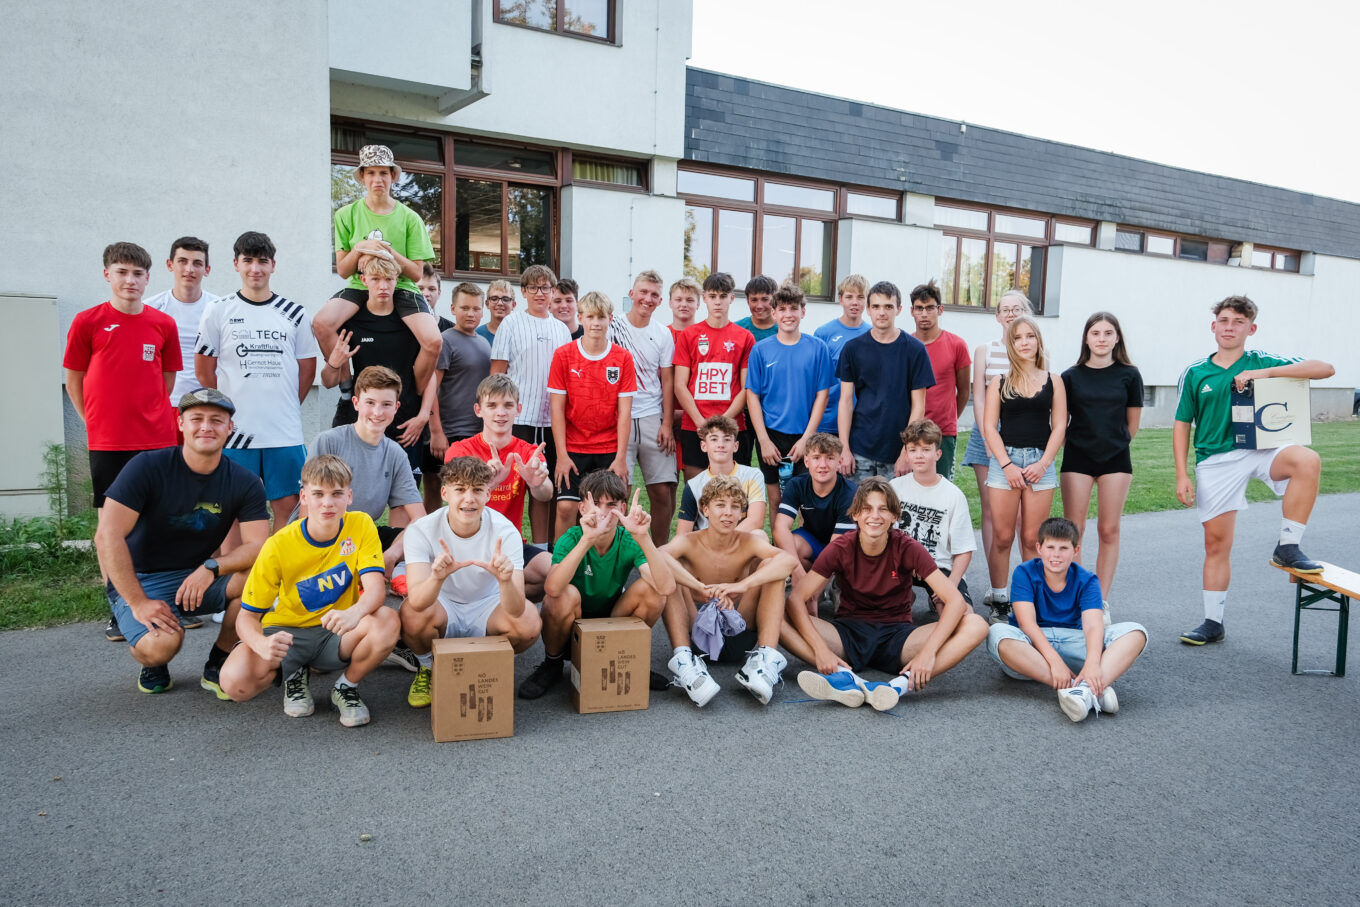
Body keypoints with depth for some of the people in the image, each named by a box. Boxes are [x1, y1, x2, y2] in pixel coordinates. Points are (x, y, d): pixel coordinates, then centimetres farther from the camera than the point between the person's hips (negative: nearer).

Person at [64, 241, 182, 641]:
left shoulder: (163, 324, 5)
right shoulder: (87, 322, 0)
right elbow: (73, 380, 6)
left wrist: (156, 419, 5)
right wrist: (96, 421, 1)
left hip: (158, 439, 2)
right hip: (107, 442, -1)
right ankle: (118, 612, 13)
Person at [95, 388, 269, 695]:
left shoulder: (244, 483, -5)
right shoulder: (148, 467, -14)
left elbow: (258, 546, -13)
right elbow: (108, 536, -20)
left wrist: (212, 568, -31)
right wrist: (138, 602, -24)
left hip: (199, 578, 3)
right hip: (140, 580, -3)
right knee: (160, 644, -33)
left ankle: (216, 666, -5)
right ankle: (154, 664, 9)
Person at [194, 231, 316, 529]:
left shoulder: (294, 314, 7)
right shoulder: (218, 312, 4)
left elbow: (307, 369, 11)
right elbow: (204, 369, 8)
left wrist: (286, 407, 9)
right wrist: (227, 408, 6)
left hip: (286, 432, 1)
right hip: (235, 430, -1)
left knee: (288, 504, 2)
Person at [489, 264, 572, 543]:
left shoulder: (561, 329, 14)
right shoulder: (511, 324, 3)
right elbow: (497, 373, 0)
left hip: (553, 420, 4)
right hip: (519, 418, -4)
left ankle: (543, 550, 15)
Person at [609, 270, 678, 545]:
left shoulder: (663, 335, 10)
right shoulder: (612, 328, 2)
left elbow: (668, 381, 10)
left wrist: (667, 424, 0)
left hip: (653, 419, 3)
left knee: (663, 491, 1)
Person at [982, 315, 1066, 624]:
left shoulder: (1053, 381, 10)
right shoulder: (999, 382, 7)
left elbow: (1059, 427, 5)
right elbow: (989, 428, 1)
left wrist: (1043, 464, -7)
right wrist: (1008, 465, -9)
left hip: (1041, 463, 1)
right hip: (1004, 462, 0)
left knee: (1032, 540, 1)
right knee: (1002, 538, 0)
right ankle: (999, 603, 9)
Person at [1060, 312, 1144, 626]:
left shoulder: (1129, 375, 2)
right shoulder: (1071, 376, 2)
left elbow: (1132, 424, 9)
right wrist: (1083, 443, 10)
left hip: (1115, 459, 0)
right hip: (1077, 459, 0)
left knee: (1109, 531, 4)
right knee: (1073, 529, -2)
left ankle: (1101, 602, 12)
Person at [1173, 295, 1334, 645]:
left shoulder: (1262, 363, 4)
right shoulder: (1195, 373, 6)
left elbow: (1325, 369, -6)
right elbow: (1182, 425, 8)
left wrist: (1266, 373, -16)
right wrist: (1182, 475, 0)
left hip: (1259, 450, 0)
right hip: (1214, 461, 1)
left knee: (1307, 460, -34)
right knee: (1216, 542, 4)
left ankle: (1288, 547, -19)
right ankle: (1213, 623, 15)